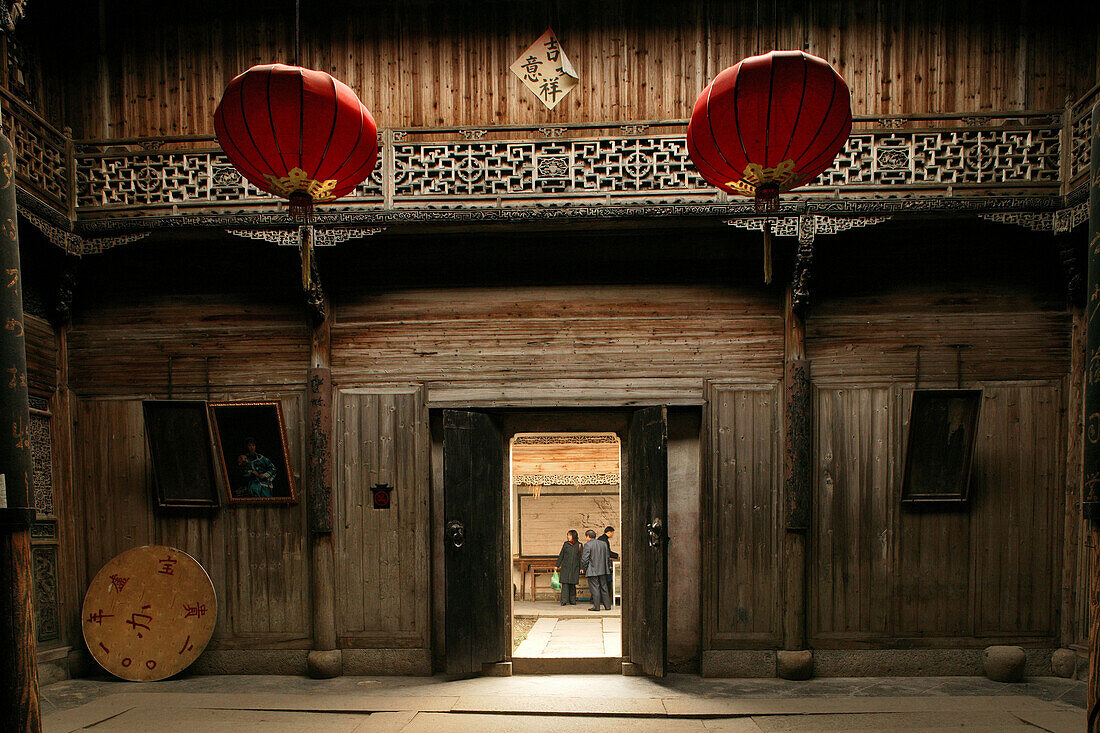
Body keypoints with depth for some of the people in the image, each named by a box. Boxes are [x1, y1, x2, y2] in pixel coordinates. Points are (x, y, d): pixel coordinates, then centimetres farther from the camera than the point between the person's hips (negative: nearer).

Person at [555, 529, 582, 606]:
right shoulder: (566, 544, 6)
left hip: (575, 568, 0)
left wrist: (581, 568, 0)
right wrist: (557, 565, 8)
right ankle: (564, 601, -7)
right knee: (565, 584, -7)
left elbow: (581, 557, 7)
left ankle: (572, 601, 14)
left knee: (572, 584, 3)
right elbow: (561, 555, 11)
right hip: (565, 567, 0)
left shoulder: (579, 545, 4)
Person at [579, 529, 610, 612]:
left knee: (595, 589, -2)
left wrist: (583, 568, -1)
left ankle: (596, 606, -1)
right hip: (603, 570, 6)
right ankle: (607, 605, 14)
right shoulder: (603, 544, 10)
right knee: (604, 588, 13)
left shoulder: (587, 545, -10)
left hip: (592, 571, -6)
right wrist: (606, 567, 22)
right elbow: (607, 557, 15)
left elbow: (584, 559, -14)